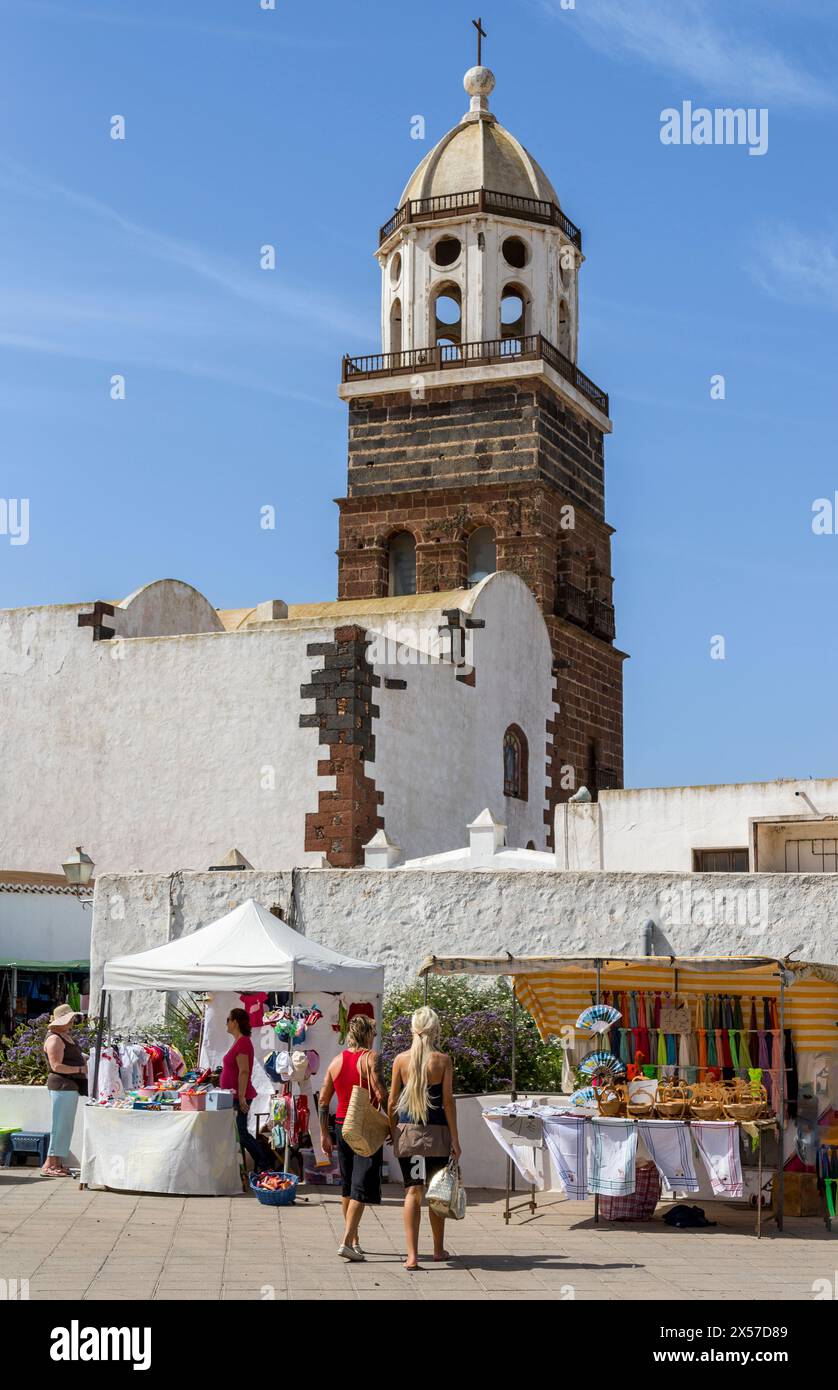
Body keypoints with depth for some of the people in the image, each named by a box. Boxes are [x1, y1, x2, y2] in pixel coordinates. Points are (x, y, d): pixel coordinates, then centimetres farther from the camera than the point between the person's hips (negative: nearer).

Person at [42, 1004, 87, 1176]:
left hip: (72, 1087, 10)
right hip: (62, 1086, -10)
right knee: (60, 1125, -9)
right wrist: (80, 1069, -18)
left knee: (66, 1126, 12)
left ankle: (58, 1163, 16)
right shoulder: (54, 1039, -13)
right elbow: (56, 1066, -20)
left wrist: (83, 1058, 12)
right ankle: (49, 1164, -6)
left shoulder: (66, 1036, 18)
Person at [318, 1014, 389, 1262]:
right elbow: (381, 1095, -19)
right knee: (362, 1186, -4)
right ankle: (347, 1241, -13)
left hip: (342, 1126, 6)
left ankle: (354, 1240, 26)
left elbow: (323, 1100, 9)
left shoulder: (336, 1061, 8)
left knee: (347, 1186, 16)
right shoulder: (371, 1058, -9)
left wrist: (324, 1134, 15)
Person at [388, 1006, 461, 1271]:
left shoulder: (401, 1060, 0)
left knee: (412, 1191, 2)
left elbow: (392, 1101, 2)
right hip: (436, 1132, -1)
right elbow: (448, 1101, -5)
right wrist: (455, 1139, 0)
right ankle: (439, 1249, 27)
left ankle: (412, 1255, -6)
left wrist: (393, 1131, 14)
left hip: (407, 1131, 1)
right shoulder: (443, 1060, -5)